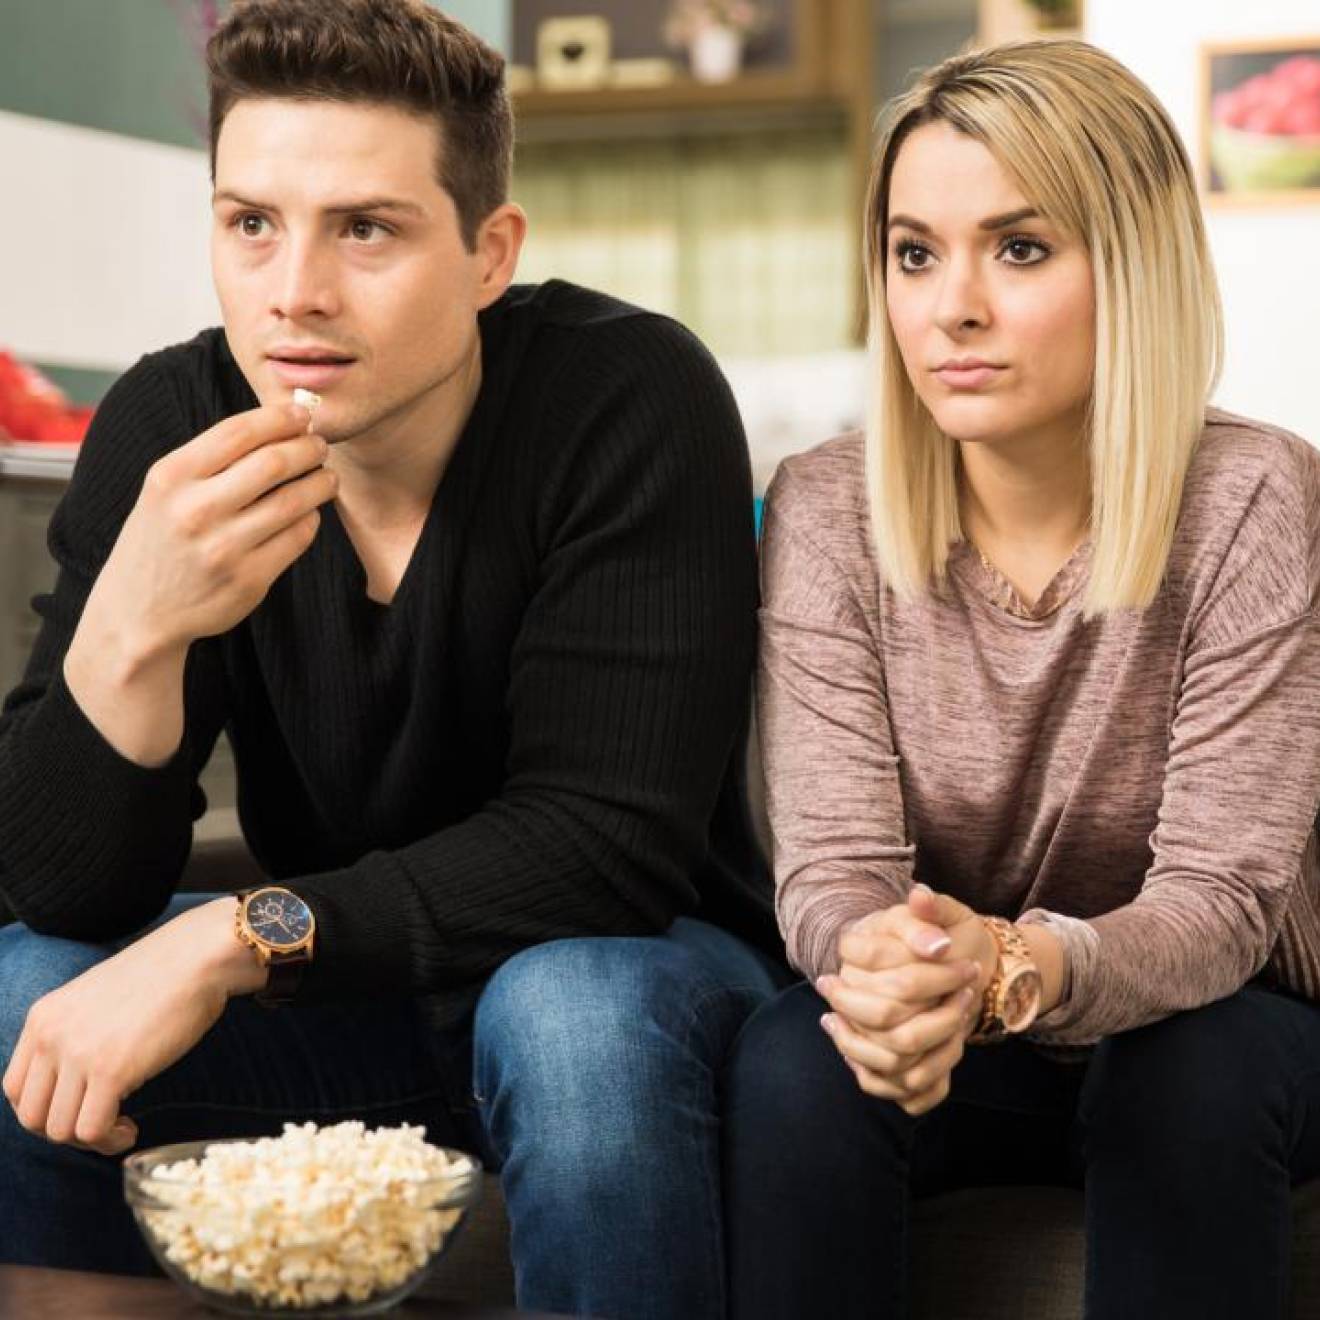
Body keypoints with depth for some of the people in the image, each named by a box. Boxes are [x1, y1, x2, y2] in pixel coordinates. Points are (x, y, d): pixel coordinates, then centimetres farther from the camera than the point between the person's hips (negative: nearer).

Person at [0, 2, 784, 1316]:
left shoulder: (632, 402, -22)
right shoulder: (167, 429, -11)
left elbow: (612, 837, -24)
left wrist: (240, 936, -32)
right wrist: (133, 627, -34)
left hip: (619, 969, -3)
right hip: (332, 997, 3)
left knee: (571, 1014, -35)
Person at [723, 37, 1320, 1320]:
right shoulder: (826, 513, -10)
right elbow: (831, 865, -16)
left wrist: (1018, 966, -45)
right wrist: (884, 964, -42)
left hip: (1215, 1032, -1)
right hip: (950, 1041, 2)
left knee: (1186, 1078, -34)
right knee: (792, 1062, -29)